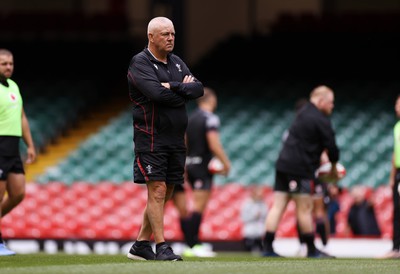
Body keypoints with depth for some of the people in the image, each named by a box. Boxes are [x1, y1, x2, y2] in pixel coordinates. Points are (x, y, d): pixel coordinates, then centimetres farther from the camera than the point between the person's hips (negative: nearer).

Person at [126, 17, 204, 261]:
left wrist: (173, 87, -13)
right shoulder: (140, 64, -7)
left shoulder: (177, 62, 15)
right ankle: (162, 247, -10)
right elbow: (157, 93, -22)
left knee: (165, 194, 8)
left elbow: (198, 88, 3)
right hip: (151, 138, -7)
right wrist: (184, 91, -9)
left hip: (176, 140, 7)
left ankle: (141, 245, 14)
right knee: (157, 191, -10)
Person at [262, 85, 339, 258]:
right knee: (304, 209, -1)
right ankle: (312, 250, 6)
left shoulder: (304, 114, 19)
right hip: (300, 169, -9)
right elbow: (331, 145, -7)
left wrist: (319, 157, 11)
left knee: (277, 207, 4)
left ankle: (267, 247, 1)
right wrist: (334, 167, 9)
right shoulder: (320, 119, -9)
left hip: (283, 164, 9)